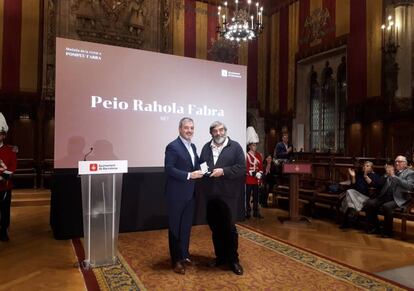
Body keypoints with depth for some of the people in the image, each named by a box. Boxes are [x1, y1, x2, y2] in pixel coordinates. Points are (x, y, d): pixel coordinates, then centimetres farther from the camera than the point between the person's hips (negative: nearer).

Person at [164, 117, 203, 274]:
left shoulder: (192, 146, 12)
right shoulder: (173, 146, -13)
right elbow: (169, 169, -20)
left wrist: (199, 171, -3)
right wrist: (189, 175, -24)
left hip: (189, 193, 8)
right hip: (177, 194, -7)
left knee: (186, 226, 17)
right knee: (175, 227, 6)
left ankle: (184, 254, 33)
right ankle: (176, 260, 18)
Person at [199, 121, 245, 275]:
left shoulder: (235, 146, -2)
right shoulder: (206, 147, 11)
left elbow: (242, 168, -9)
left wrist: (223, 171, -18)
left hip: (228, 194, -4)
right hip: (211, 193, 4)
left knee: (229, 227, 3)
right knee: (215, 227, 14)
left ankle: (233, 260, 19)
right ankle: (220, 257, 30)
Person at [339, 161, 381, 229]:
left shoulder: (375, 176, 11)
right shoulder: (359, 174, 22)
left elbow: (374, 186, -10)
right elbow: (353, 186, 15)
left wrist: (366, 176, -12)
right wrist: (353, 176, 2)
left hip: (366, 196, -4)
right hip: (355, 194, 4)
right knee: (349, 192, -29)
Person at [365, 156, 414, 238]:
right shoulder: (392, 171, 21)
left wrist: (394, 176, -16)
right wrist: (386, 174, -1)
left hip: (399, 199, -5)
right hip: (385, 196, 5)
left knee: (386, 206, -34)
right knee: (369, 203, -18)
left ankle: (388, 231, -14)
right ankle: (374, 228, -2)